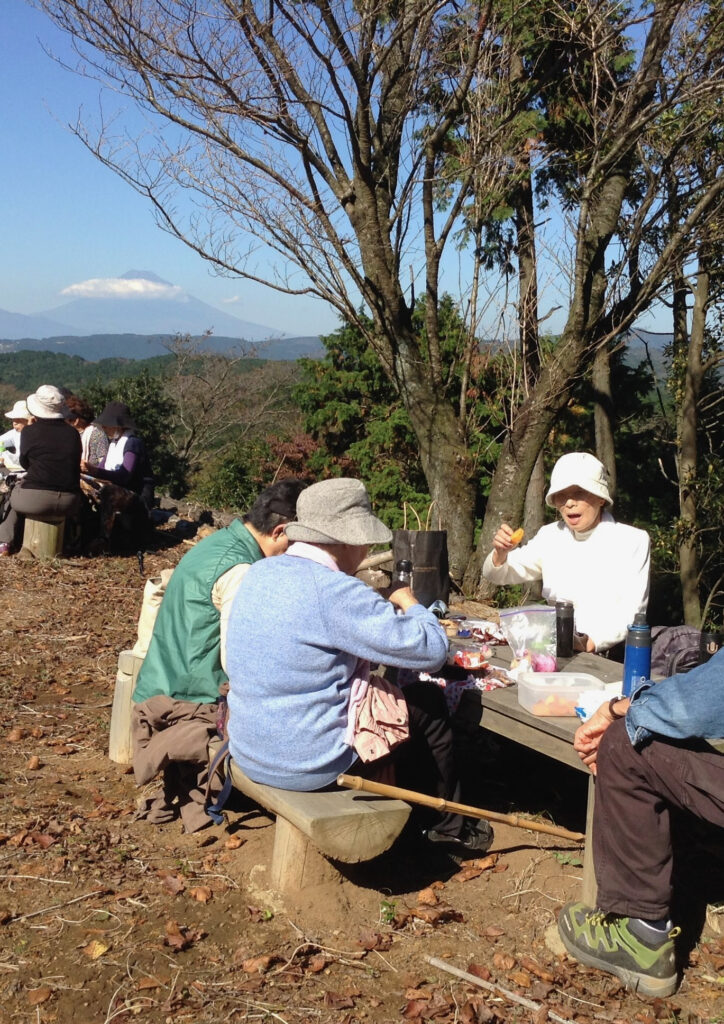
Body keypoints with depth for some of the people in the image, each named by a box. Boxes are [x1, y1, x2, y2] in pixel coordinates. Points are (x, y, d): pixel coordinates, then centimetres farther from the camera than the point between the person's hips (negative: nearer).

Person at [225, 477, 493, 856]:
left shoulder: (260, 573, 2)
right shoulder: (333, 591, -25)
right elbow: (432, 650, -22)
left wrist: (386, 609, 11)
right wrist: (410, 604, -1)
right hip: (307, 764, -8)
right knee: (429, 703, 11)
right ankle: (449, 829, 31)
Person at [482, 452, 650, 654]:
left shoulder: (633, 541, 1)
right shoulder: (550, 536, 13)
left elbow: (630, 614, -6)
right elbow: (496, 575, 15)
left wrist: (590, 642, -23)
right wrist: (501, 553, -8)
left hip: (609, 653, -3)